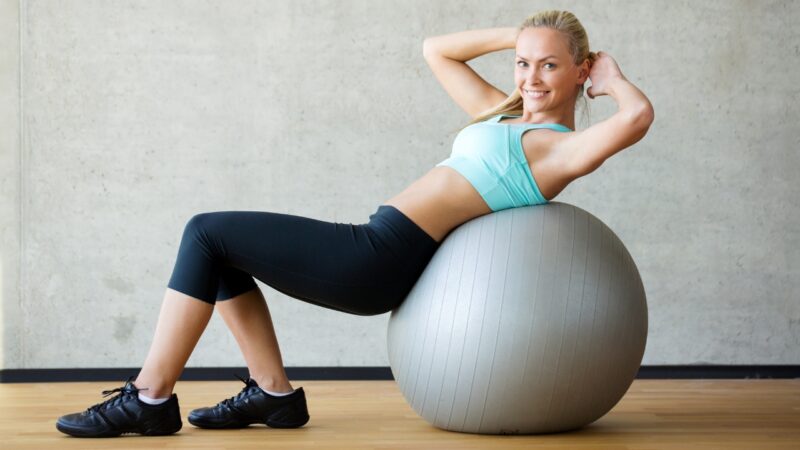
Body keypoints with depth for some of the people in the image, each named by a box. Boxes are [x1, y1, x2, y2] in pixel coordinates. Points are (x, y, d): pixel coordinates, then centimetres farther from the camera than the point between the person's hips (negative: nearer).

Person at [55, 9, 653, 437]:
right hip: (379, 257, 10)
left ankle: (151, 398, 0)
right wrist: (514, 37, 20)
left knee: (207, 233, -5)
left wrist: (610, 77, -5)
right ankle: (273, 392, 14)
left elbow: (638, 117, -26)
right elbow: (436, 50, 29)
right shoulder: (503, 114, 19)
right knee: (221, 246, 19)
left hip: (381, 260, -10)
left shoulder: (561, 147, -7)